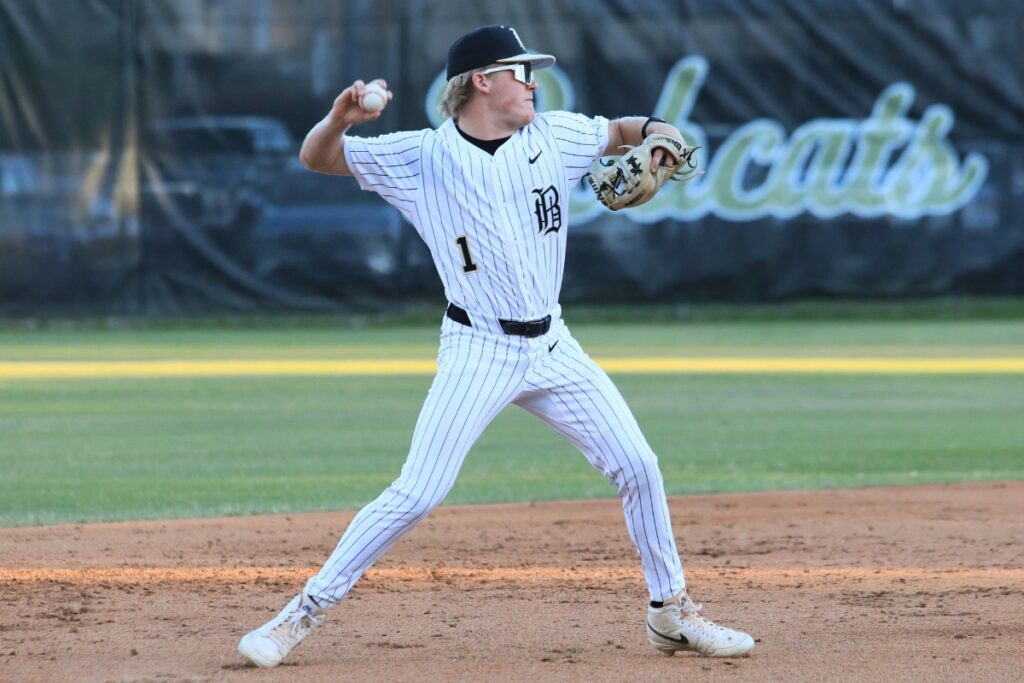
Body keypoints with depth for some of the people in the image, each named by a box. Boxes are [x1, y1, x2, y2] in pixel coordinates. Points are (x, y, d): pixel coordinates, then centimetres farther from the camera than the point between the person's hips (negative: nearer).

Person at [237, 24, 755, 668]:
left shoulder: (554, 136, 1)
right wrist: (341, 118, -27)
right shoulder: (421, 157, -9)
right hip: (479, 350, -4)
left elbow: (616, 132, 18)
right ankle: (306, 611, -3)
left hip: (553, 347, 5)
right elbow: (317, 157, -6)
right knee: (417, 494, -12)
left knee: (638, 468, 3)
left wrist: (656, 132, -5)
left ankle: (671, 611, 19)